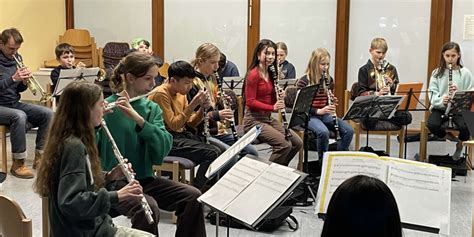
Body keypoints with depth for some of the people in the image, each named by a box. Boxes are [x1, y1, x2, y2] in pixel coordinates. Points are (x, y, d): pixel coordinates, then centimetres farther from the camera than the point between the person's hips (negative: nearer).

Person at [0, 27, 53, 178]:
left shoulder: (16, 58, 8)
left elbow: (19, 89, 11)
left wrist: (24, 82, -11)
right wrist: (13, 78, -28)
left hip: (14, 103, 7)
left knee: (48, 114, -11)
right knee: (19, 116, -35)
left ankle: (40, 157, -5)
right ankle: (18, 164, -25)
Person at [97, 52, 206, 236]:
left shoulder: (152, 108, 6)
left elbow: (163, 147, -11)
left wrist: (138, 118, -24)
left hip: (144, 178, 5)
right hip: (113, 182, -5)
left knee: (193, 197, -13)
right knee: (148, 207, -32)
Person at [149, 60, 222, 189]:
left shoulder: (181, 94, 11)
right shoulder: (161, 94, -15)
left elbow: (191, 123, 10)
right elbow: (173, 124, -22)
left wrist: (202, 108, -8)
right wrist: (192, 105, -25)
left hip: (181, 135, 8)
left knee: (220, 150, -3)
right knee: (211, 153, -21)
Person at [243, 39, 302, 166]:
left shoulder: (271, 74, 12)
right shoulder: (253, 74, -13)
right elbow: (250, 102, -17)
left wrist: (280, 97, -4)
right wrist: (273, 107, -24)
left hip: (269, 118, 8)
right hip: (254, 120, -8)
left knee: (297, 143, -2)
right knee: (285, 145, -22)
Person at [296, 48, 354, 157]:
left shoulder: (329, 80, 9)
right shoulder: (304, 81, -9)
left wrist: (333, 102, -5)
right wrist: (318, 111, -23)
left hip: (325, 115, 6)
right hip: (309, 116, -6)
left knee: (349, 130, -16)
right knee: (323, 132, -35)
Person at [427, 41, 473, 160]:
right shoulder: (437, 73, 5)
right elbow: (432, 93, -2)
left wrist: (459, 92, -20)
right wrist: (441, 101, -22)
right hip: (440, 107, 1)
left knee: (464, 127, -31)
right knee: (432, 125, -32)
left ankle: (460, 142, 9)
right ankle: (453, 139, 1)